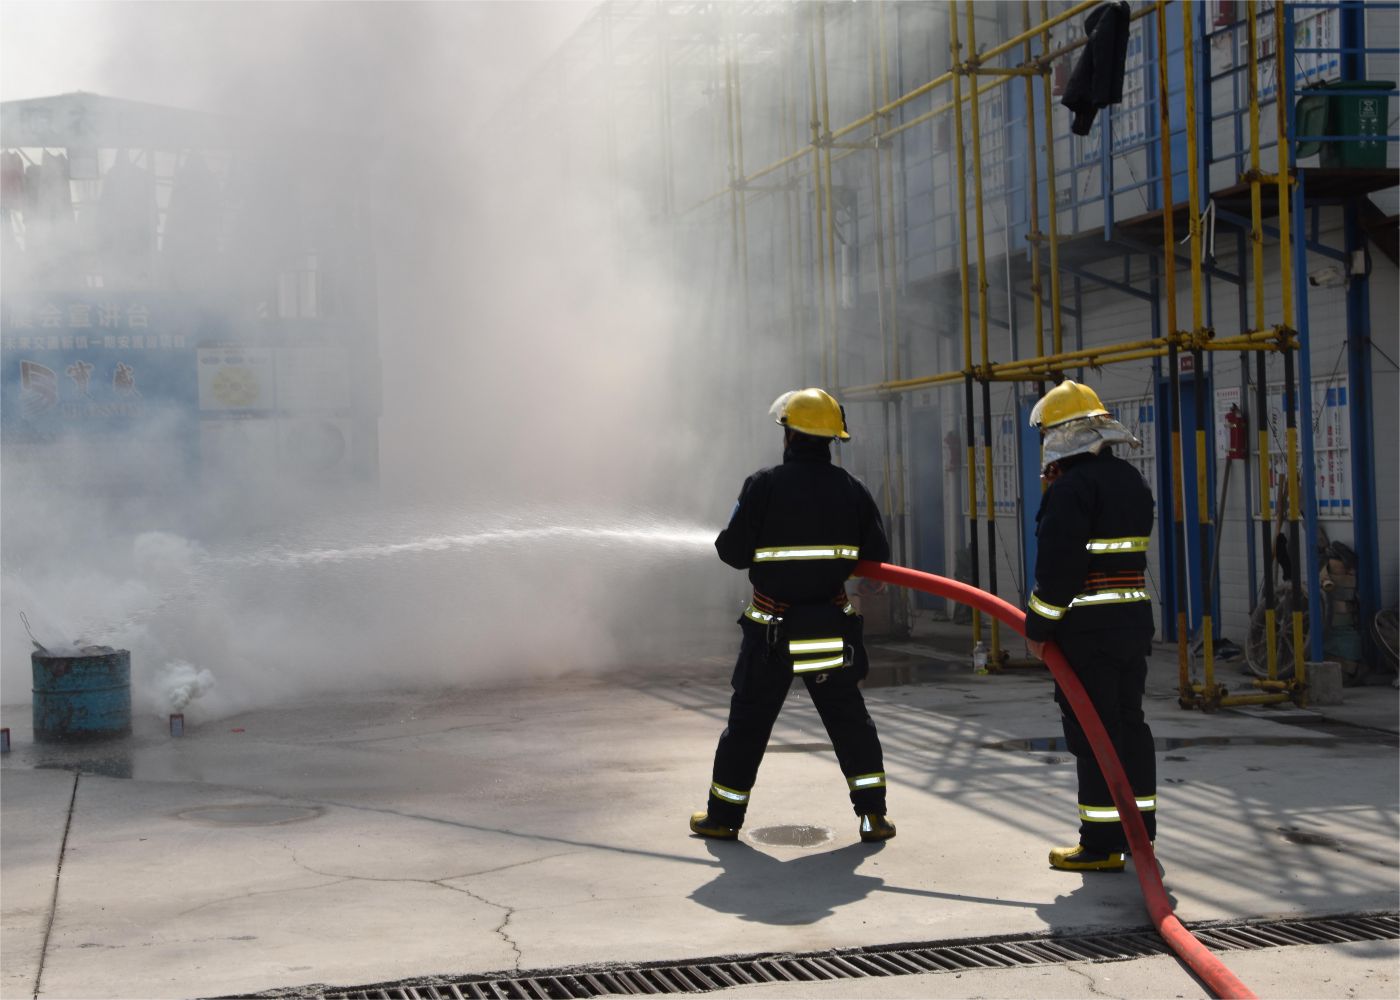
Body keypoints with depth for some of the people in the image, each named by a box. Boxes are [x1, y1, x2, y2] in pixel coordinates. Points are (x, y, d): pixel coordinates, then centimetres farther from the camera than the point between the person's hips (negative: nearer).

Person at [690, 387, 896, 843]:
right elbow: (876, 558, 1)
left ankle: (723, 816, 19)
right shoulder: (851, 489, -3)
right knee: (850, 722, 14)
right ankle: (873, 814, 12)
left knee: (748, 723, 9)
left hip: (771, 632, -2)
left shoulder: (764, 485, -14)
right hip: (833, 629, 2)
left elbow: (734, 552, -12)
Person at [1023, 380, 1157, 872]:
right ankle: (1140, 830, 22)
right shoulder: (1131, 480, 13)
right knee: (1129, 723, 15)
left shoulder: (1072, 487, -15)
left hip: (1088, 627, -9)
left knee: (1092, 731, -3)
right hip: (1134, 618, 9)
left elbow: (1058, 566, -18)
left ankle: (1102, 844, 1)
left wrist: (1038, 626, -10)